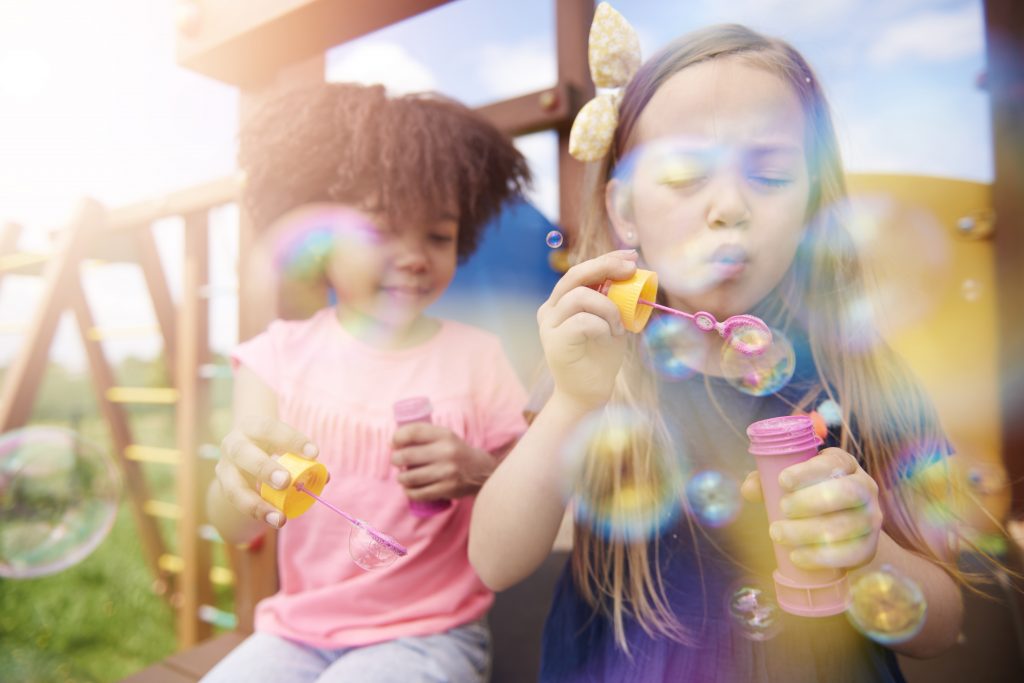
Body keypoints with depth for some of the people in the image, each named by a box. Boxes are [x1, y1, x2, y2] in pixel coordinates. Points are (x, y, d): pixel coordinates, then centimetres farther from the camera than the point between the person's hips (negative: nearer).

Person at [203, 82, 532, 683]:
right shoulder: (282, 352, -1)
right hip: (297, 628, 2)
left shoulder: (475, 356, -5)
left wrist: (479, 475, -20)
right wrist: (241, 482, -29)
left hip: (430, 632, -2)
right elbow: (233, 529, -6)